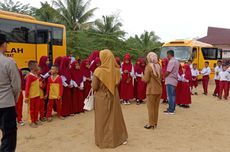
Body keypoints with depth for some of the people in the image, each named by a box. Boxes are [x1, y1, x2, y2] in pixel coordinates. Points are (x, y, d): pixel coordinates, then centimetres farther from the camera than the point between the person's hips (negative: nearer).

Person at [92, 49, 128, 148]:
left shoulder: (99, 71, -19)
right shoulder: (116, 70, -6)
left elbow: (94, 87, -14)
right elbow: (118, 83, 7)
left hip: (102, 98, -3)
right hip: (114, 96, 4)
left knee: (103, 119, 10)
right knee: (116, 116, 17)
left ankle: (104, 140, 20)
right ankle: (120, 138, 27)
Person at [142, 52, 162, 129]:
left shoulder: (148, 67, -12)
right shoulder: (158, 66, 5)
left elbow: (146, 79, -14)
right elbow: (160, 78, 13)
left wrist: (143, 77, 6)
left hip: (151, 90, -5)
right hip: (159, 89, 6)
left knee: (151, 107, 3)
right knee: (156, 107, 13)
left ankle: (151, 124, 7)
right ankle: (155, 123, 21)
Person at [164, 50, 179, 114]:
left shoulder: (171, 61, -16)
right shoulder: (176, 61, 14)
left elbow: (168, 71, -18)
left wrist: (164, 76, 0)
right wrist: (166, 75, 12)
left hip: (170, 81, -10)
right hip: (174, 80, 10)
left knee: (170, 95, -6)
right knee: (173, 95, 14)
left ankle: (170, 110, -2)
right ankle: (173, 108, 22)